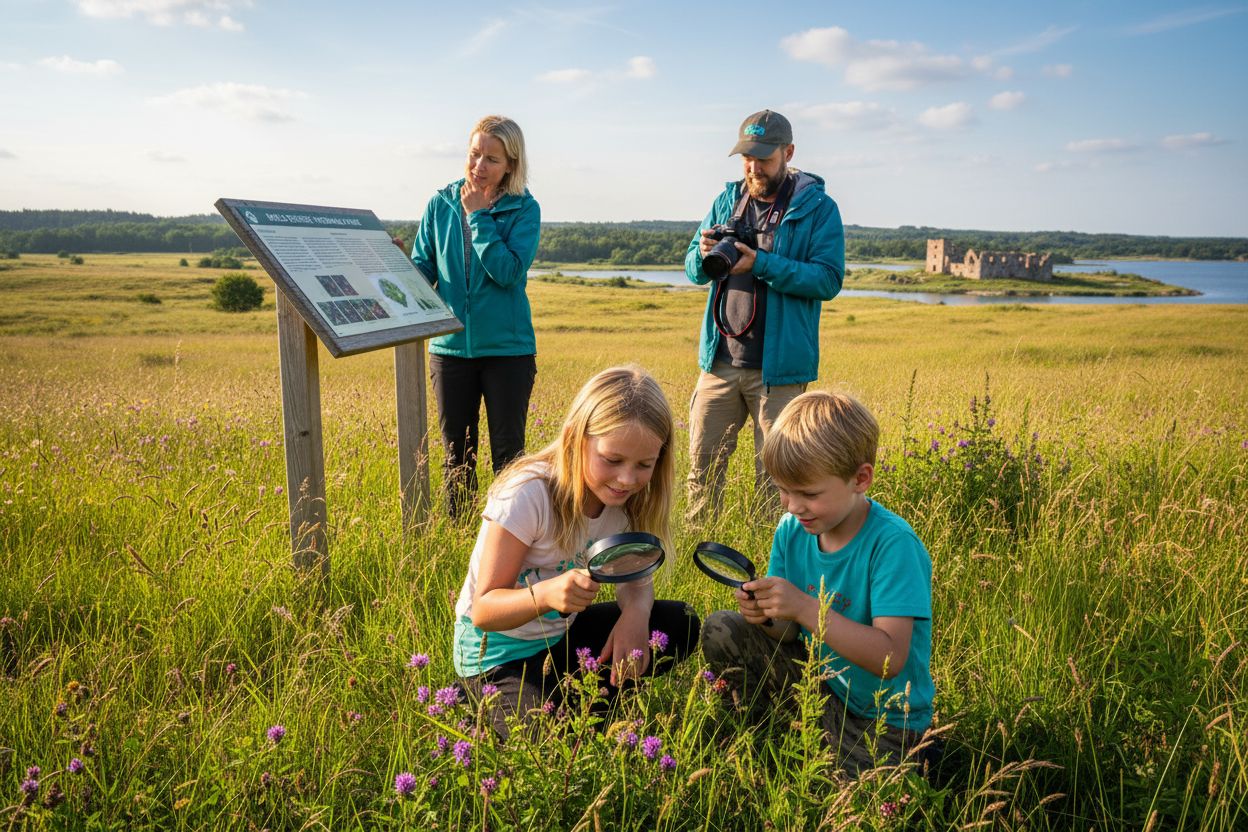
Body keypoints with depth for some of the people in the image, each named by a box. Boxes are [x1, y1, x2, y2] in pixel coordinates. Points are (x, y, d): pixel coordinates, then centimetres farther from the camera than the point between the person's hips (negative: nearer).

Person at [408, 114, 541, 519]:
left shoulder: (524, 209, -5)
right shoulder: (441, 204, 4)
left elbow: (509, 272, -18)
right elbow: (422, 270, 4)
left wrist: (478, 214, -15)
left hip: (507, 347, -3)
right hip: (451, 346, 3)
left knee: (507, 452, 3)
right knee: (457, 455, 11)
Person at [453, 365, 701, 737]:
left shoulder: (628, 498, -11)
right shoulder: (528, 495, -28)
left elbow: (636, 579, -2)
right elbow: (483, 611, -23)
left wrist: (635, 612, -27)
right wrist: (545, 593, -44)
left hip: (561, 634, 6)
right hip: (497, 651, -6)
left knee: (680, 623, -8)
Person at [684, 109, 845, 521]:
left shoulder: (818, 208, -2)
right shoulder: (728, 200, 12)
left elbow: (829, 279, -12)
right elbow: (693, 271, 13)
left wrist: (761, 263, -21)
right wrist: (705, 256, -11)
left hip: (778, 366, -4)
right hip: (720, 360, 4)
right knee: (702, 461, 7)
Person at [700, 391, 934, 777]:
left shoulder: (893, 545, -25)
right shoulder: (792, 530, -6)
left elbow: (890, 659, -31)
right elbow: (790, 632, 1)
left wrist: (805, 607, -37)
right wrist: (767, 617, -23)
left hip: (883, 720, -5)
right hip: (817, 674, 6)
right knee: (721, 630, -6)